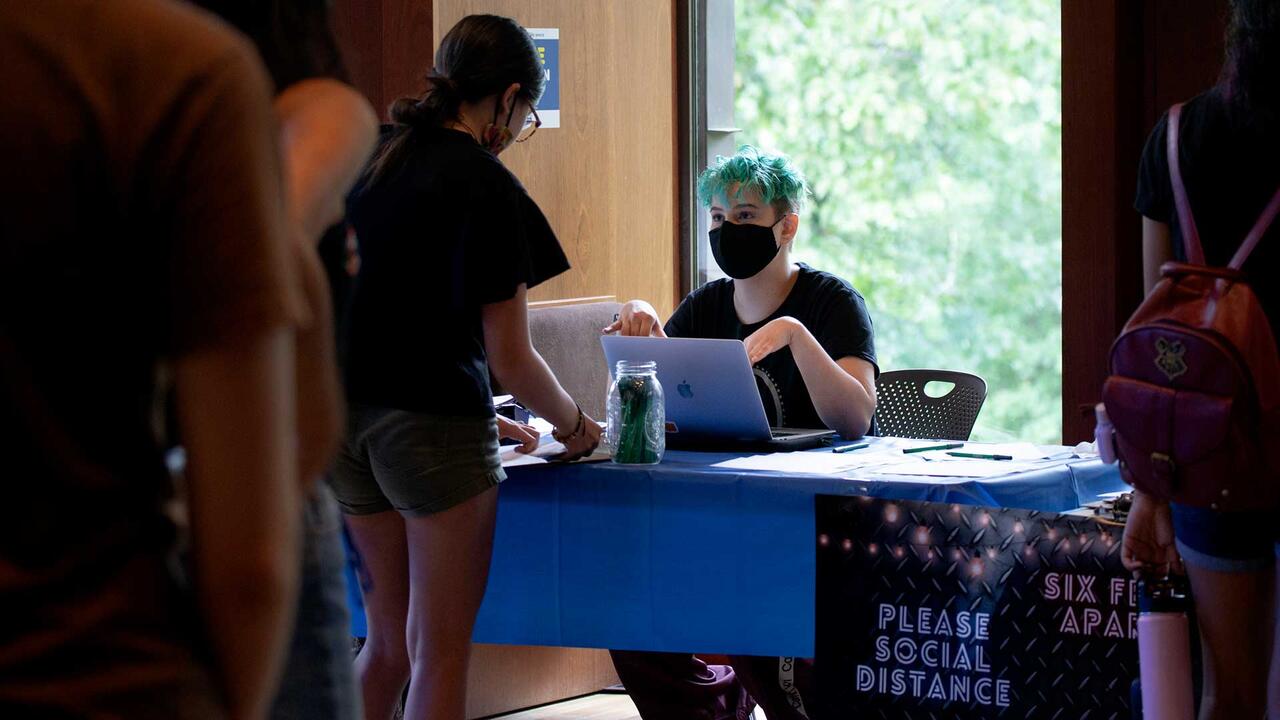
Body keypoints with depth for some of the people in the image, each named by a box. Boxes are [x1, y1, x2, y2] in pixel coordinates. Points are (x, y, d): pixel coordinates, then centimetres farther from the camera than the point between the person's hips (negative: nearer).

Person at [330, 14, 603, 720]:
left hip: (345, 417, 7)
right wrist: (575, 426, 6)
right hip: (434, 424, -7)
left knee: (387, 642, 16)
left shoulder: (371, 160, 9)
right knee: (442, 653, 0)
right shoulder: (486, 188, -12)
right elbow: (510, 357, -13)